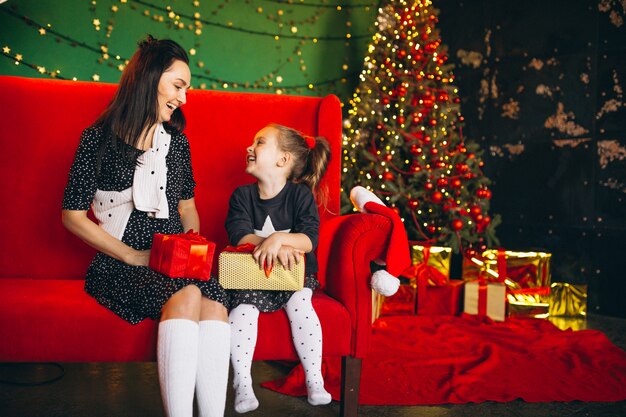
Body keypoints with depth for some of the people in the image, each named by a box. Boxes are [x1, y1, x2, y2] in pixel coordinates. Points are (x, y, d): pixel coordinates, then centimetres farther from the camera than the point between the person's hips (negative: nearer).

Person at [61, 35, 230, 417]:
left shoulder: (177, 141, 16)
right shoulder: (99, 139, 2)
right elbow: (73, 216, 0)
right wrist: (133, 256, -8)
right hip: (121, 265, -4)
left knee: (214, 300, -32)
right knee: (187, 296, -36)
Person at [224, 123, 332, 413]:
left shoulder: (301, 194, -2)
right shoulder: (242, 195, 4)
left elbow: (309, 239, -15)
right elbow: (239, 235, -12)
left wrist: (278, 239, -35)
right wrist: (275, 246, -30)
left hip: (294, 273, -1)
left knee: (299, 305, -28)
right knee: (243, 307, -26)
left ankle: (314, 380, -13)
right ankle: (242, 384, -15)